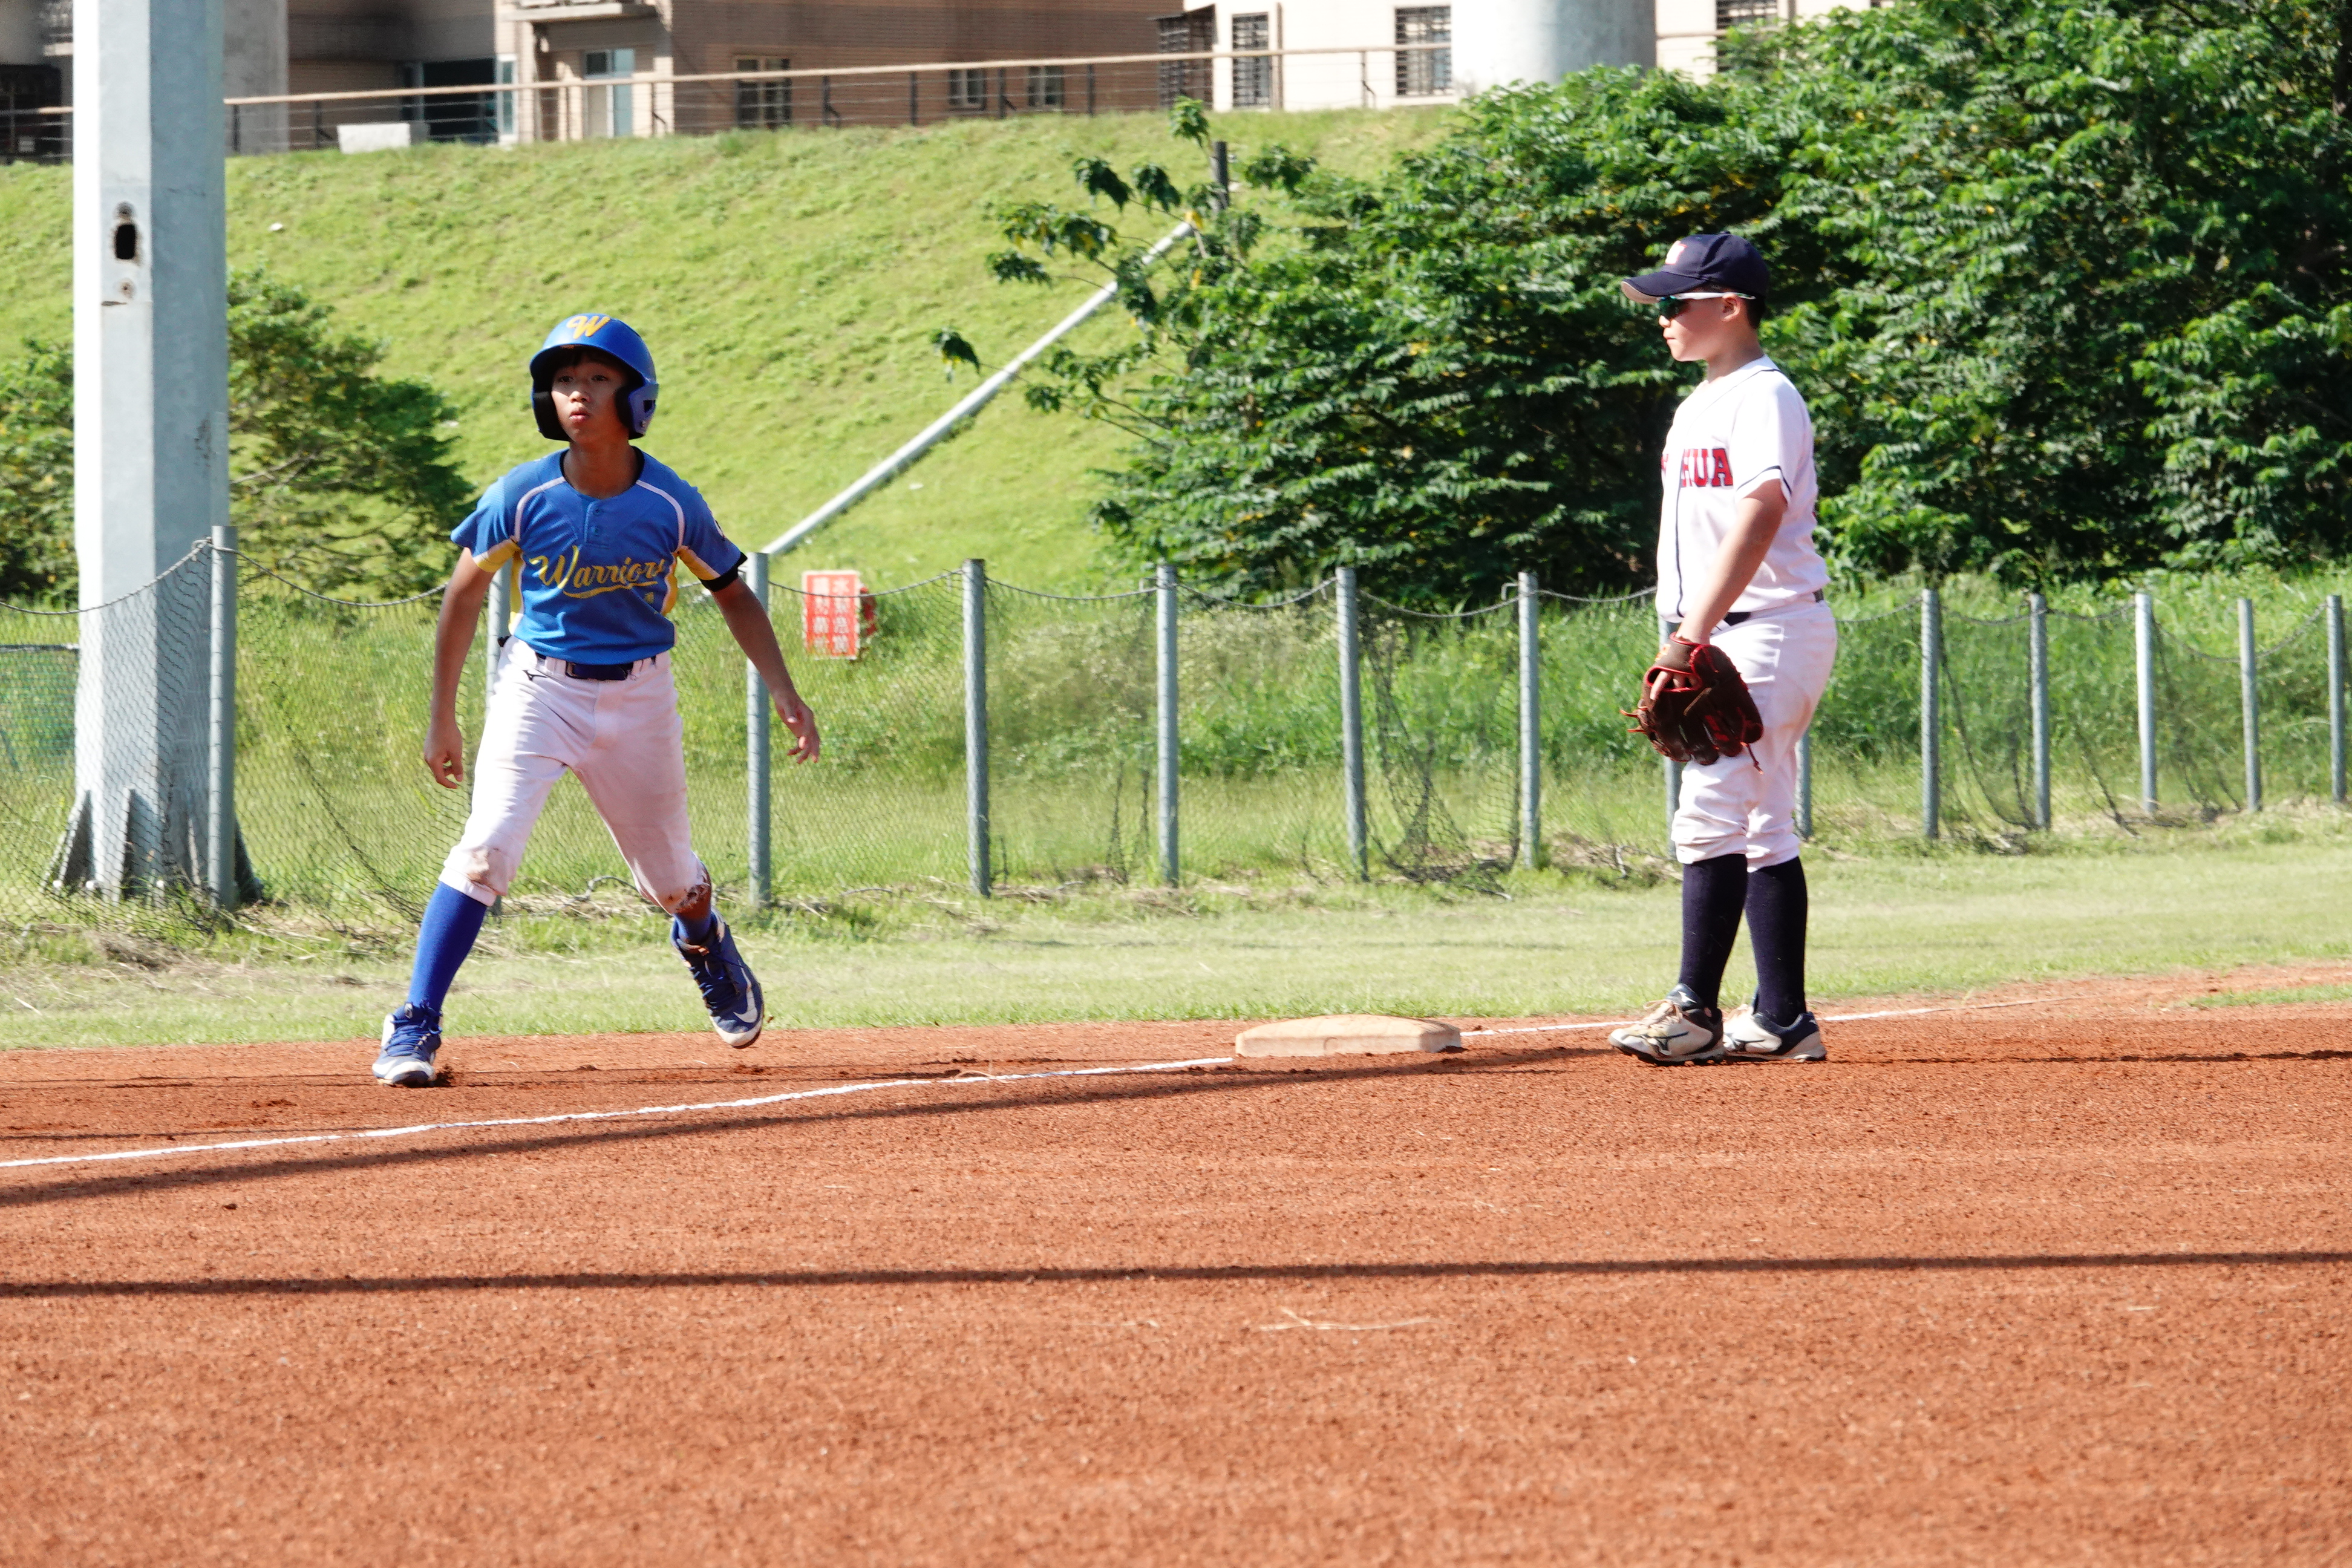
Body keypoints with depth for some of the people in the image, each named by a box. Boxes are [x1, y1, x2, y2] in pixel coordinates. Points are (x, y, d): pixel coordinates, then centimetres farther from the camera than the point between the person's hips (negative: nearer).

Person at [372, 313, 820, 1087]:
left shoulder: (671, 504, -11)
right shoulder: (523, 497, -13)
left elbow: (733, 593, 4)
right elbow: (465, 594, -1)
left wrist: (783, 692, -5)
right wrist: (442, 721, 1)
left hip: (638, 696, 1)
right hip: (539, 688, -1)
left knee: (669, 877, 14)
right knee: (488, 845, -21)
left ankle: (704, 939, 53)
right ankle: (414, 1030, -20)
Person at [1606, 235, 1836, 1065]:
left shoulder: (1764, 397, -11)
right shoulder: (1697, 406, 19)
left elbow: (1761, 514, -24)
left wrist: (1695, 634, -30)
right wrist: (1682, 641, 14)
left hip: (1771, 631, -10)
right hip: (1720, 644, 10)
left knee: (1712, 817, -16)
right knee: (1762, 830, 8)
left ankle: (1696, 1012, -18)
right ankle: (1781, 1021, 9)